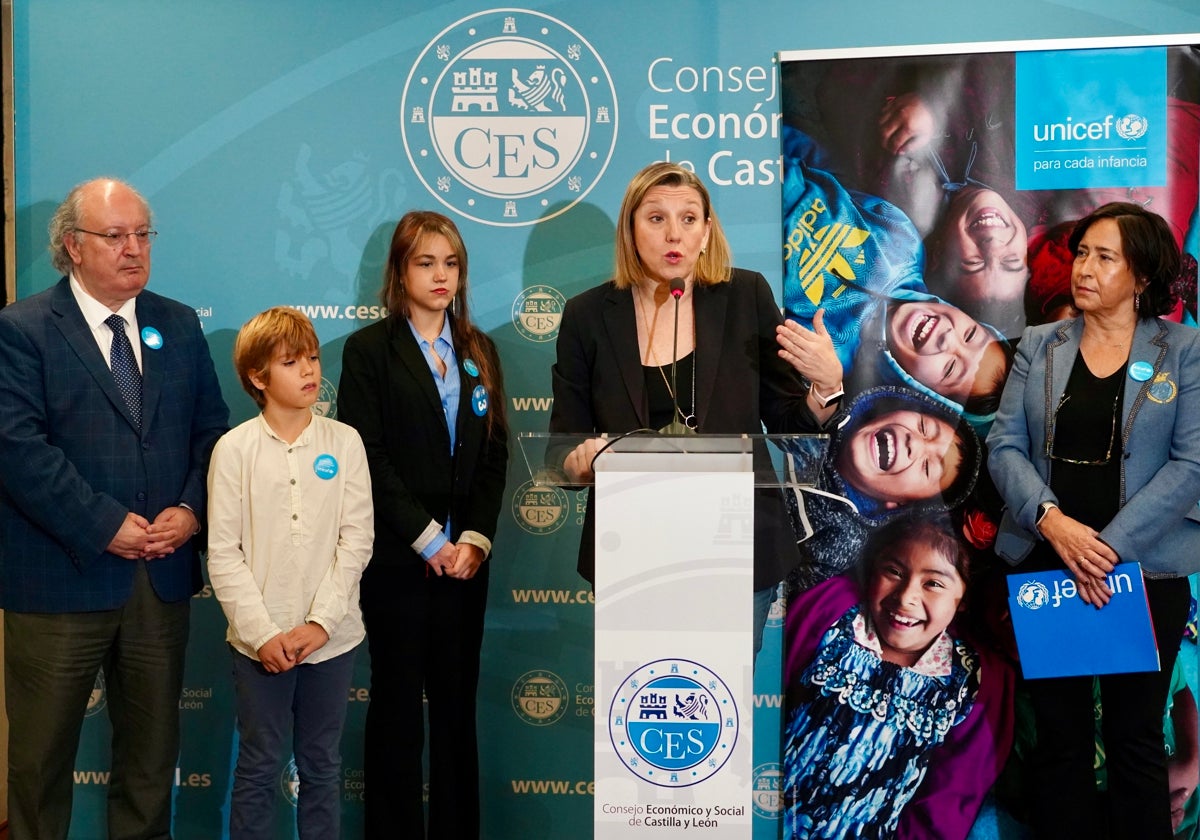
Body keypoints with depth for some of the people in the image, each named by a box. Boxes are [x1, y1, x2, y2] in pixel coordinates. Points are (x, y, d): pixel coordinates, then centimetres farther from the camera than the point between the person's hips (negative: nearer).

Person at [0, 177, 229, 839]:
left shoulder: (179, 325, 9)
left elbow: (210, 429, 8)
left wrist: (191, 509, -9)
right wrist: (104, 525, -18)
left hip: (164, 576, 4)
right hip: (60, 578, -4)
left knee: (153, 745, 16)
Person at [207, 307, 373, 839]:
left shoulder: (344, 442, -1)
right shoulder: (235, 448, -4)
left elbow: (357, 539, -3)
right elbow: (223, 553, -5)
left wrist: (320, 623, -11)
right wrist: (263, 633, -12)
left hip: (332, 636, 1)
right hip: (260, 641, -1)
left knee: (322, 765, 13)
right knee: (259, 767, 9)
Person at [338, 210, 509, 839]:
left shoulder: (478, 351, 11)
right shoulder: (369, 349, -2)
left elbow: (493, 453, 6)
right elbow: (368, 456, -9)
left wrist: (474, 539, -6)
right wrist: (427, 538, -12)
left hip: (465, 556, 4)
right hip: (397, 557, -4)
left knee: (457, 700, 9)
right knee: (397, 705, 5)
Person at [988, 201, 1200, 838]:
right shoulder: (1039, 347, 8)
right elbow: (1004, 445, 1)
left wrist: (1113, 547, -16)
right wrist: (1051, 519, -17)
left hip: (1146, 567, -2)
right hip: (1045, 564, 2)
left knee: (1136, 738, 7)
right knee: (1059, 735, 9)